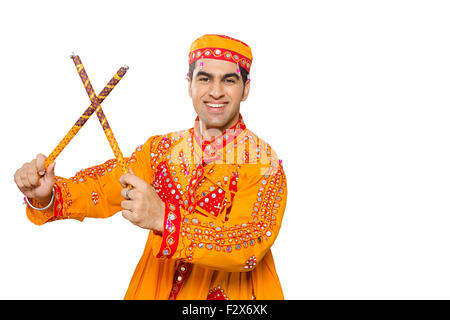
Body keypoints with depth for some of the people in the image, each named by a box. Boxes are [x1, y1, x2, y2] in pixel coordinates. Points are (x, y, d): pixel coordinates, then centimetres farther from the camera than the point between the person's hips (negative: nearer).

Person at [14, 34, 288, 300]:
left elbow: (250, 245, -20)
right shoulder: (161, 148, 7)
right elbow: (102, 189, 3)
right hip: (155, 291, 3)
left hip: (232, 293, -3)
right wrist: (46, 196, -16)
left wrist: (164, 218, -31)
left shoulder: (264, 162, -8)